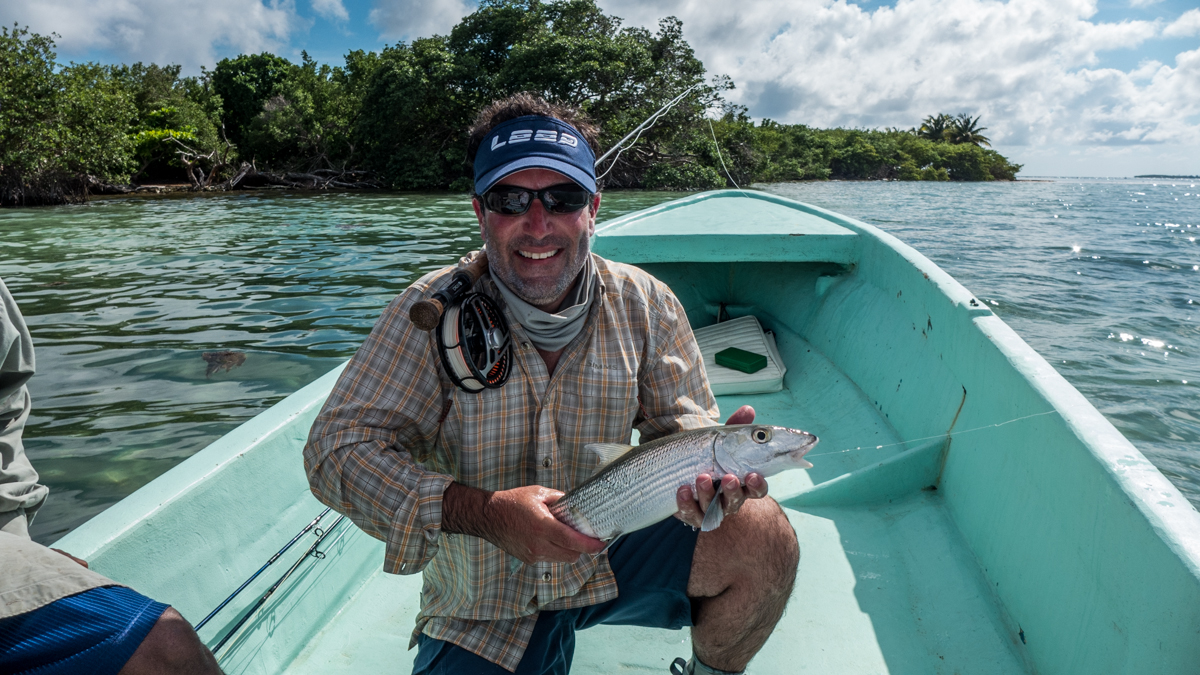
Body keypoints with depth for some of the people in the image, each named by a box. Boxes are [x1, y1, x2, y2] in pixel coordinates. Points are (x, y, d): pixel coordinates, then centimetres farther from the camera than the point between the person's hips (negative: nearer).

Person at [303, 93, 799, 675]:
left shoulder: (645, 305, -7)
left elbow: (679, 420, -3)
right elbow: (337, 447, -17)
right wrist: (480, 513, -31)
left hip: (613, 555, 2)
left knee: (761, 535, -18)